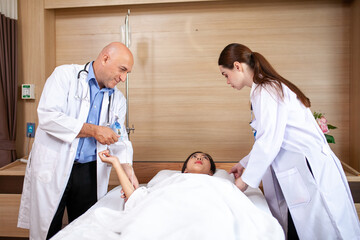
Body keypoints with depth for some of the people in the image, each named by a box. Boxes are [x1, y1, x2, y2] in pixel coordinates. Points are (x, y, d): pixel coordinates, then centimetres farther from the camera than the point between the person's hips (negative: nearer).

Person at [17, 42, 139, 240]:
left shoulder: (117, 99, 10)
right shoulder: (65, 75, -6)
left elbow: (119, 138, 8)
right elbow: (48, 116, -18)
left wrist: (127, 168, -10)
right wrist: (93, 130, -19)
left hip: (90, 172, 4)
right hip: (52, 170, -4)